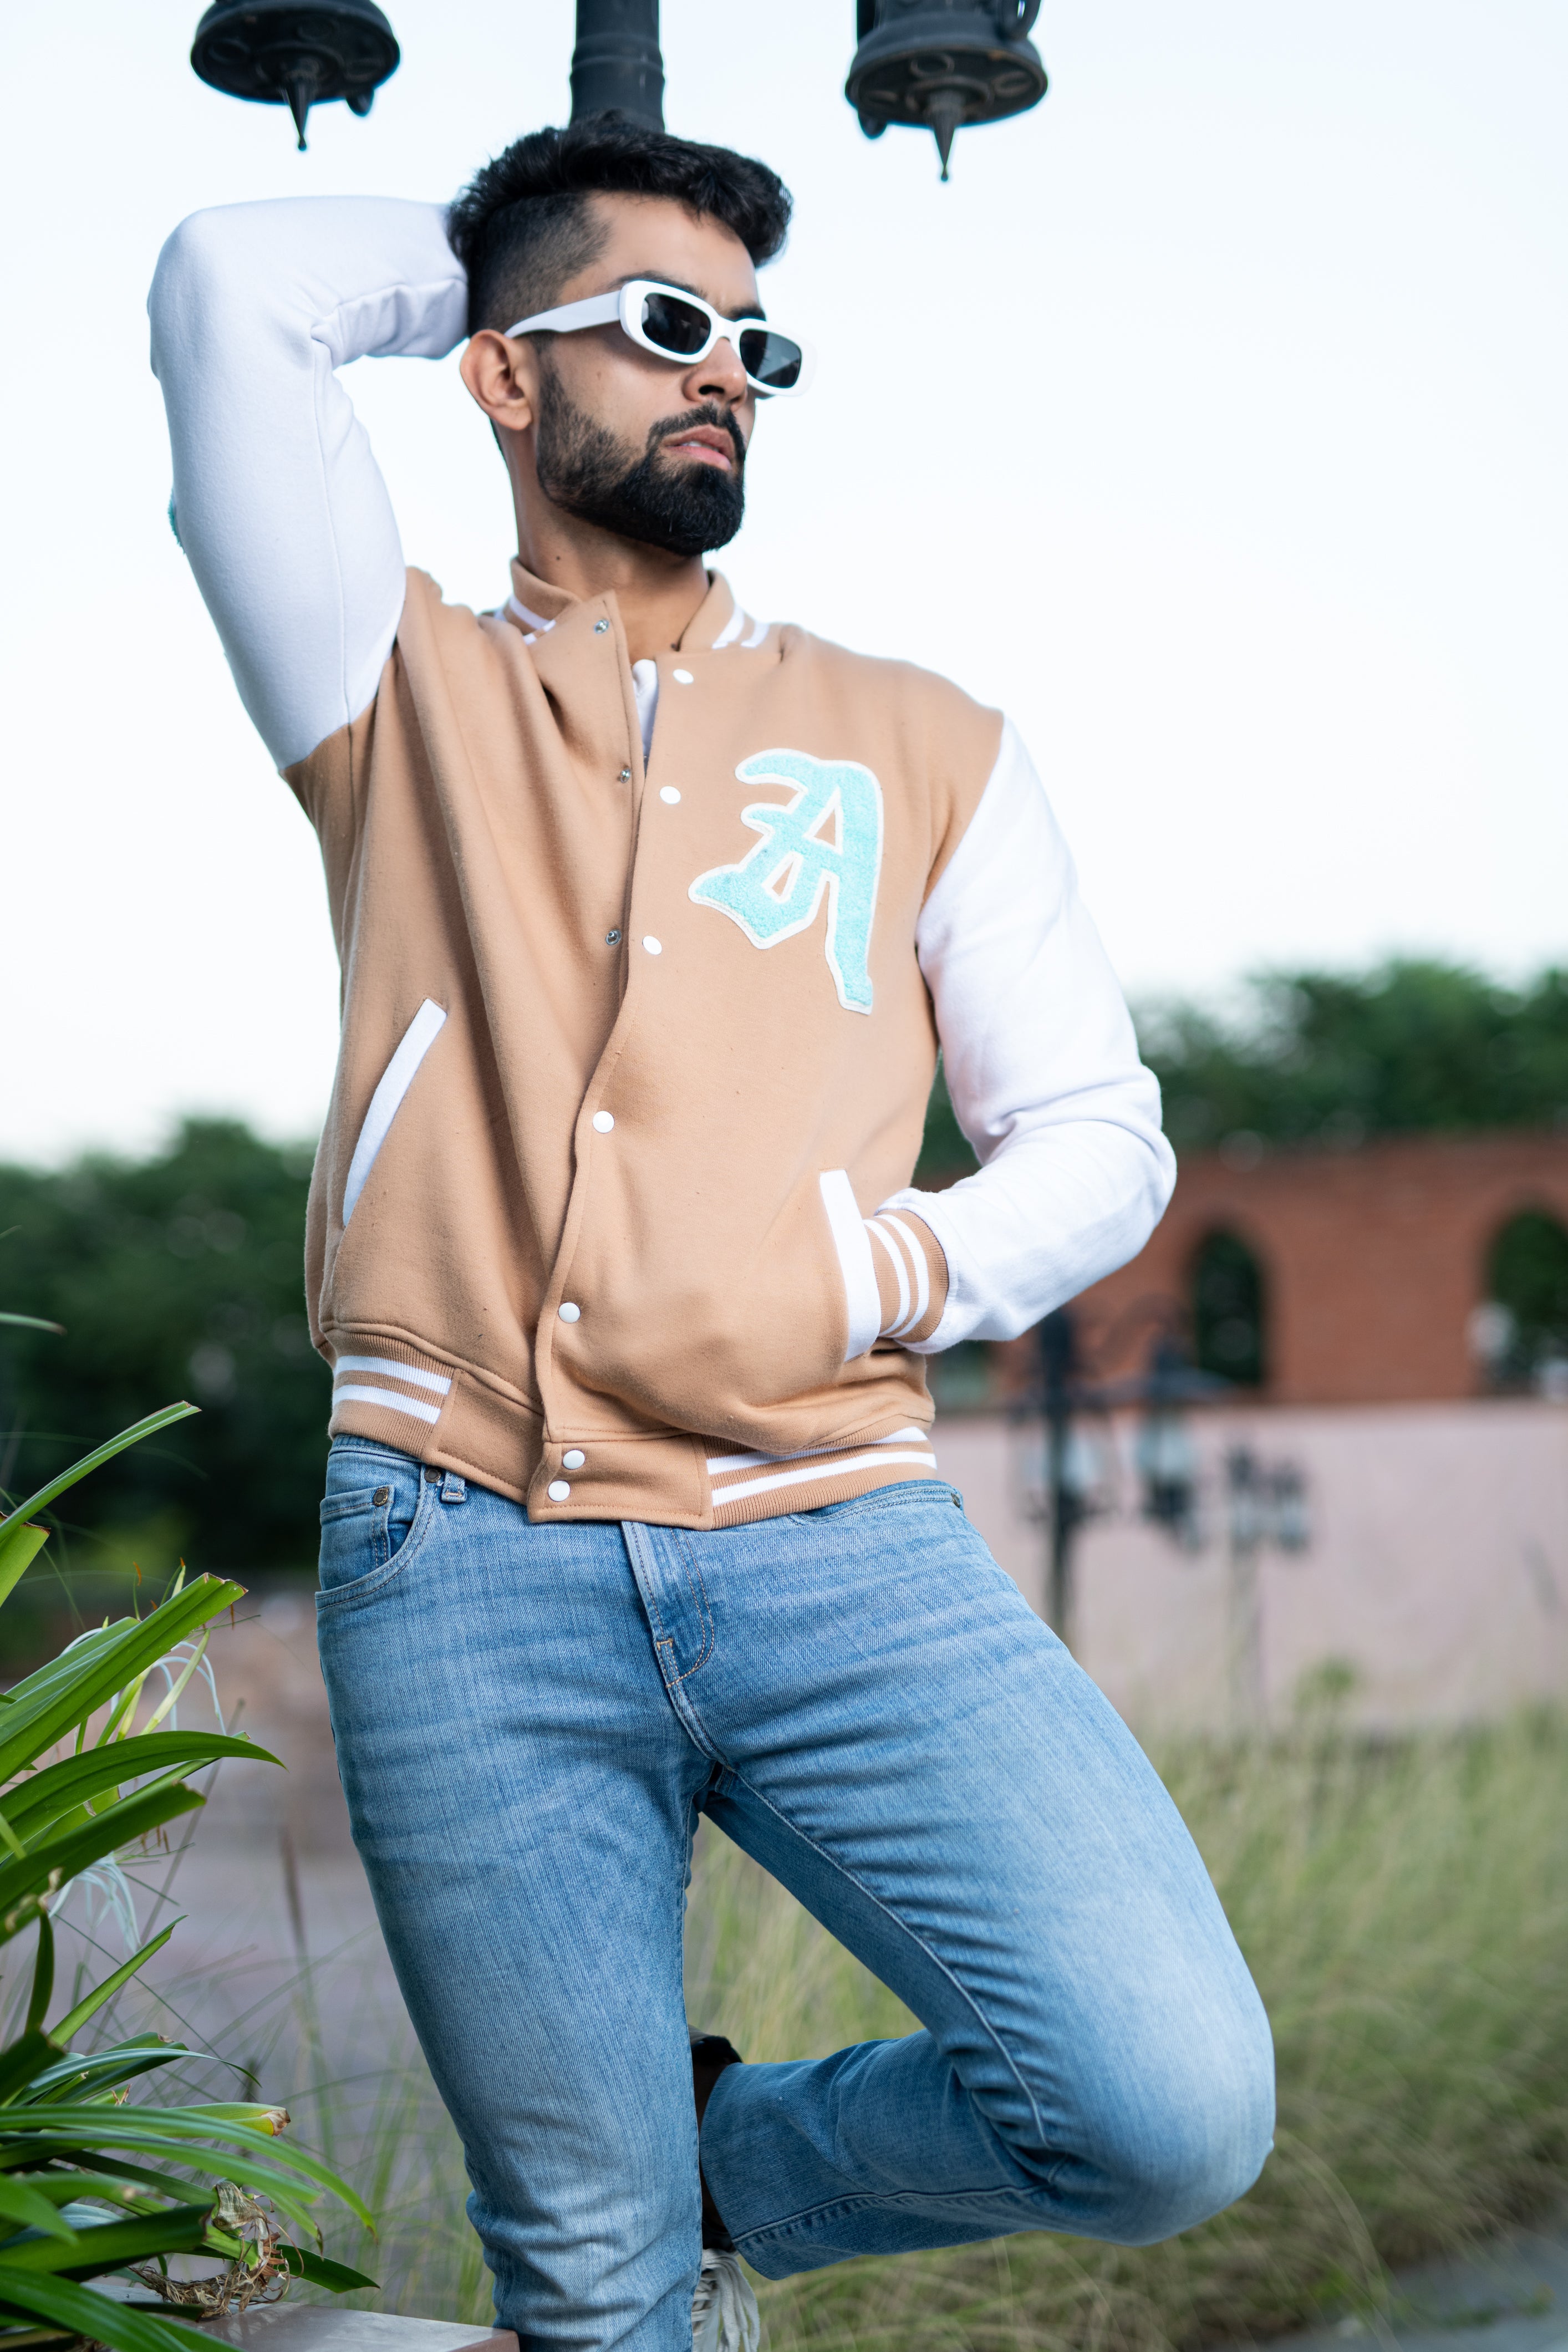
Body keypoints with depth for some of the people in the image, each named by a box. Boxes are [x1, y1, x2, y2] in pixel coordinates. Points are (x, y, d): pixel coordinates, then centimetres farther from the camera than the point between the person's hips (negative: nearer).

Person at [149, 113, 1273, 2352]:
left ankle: (739, 2161, 13)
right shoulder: (401, 696, 14)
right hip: (467, 1563, -1)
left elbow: (1099, 1139, 14)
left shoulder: (922, 743, 17)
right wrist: (478, 255, 20)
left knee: (1171, 2110, -14)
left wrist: (868, 1279, -5)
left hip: (836, 1542, 1)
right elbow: (229, 284, 3)